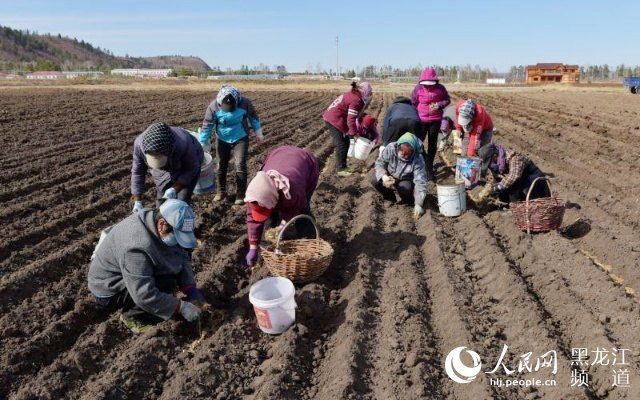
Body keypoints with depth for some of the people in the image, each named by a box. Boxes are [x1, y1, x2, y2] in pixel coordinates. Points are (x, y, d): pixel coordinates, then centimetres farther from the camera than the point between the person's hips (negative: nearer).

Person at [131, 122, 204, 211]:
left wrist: (174, 189, -32)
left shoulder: (183, 143, -42)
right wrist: (137, 202, -19)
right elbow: (137, 171, -17)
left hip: (188, 165, -3)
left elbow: (191, 169, -23)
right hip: (165, 167, 3)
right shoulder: (140, 143, -32)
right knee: (161, 202, 7)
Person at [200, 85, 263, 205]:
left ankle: (240, 195, 2)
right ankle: (221, 191, 26)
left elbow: (253, 117, -1)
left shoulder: (244, 103, -19)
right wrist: (202, 143, -10)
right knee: (221, 165, 9)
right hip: (222, 140, 2)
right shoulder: (214, 106, -19)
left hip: (240, 139, -1)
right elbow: (207, 125, -12)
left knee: (240, 166, -7)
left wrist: (258, 133, 6)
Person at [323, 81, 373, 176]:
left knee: (345, 142, 15)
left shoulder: (352, 94, 11)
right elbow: (351, 119, -21)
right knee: (341, 144, -4)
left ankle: (341, 166, 23)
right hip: (335, 120, -10)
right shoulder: (356, 100, -18)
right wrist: (354, 133, -12)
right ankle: (340, 169, 2)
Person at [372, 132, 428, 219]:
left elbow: (420, 183, -31)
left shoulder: (418, 160, -31)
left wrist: (418, 204, -38)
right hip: (390, 176, 2)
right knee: (375, 179, -24)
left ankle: (408, 202, 3)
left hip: (406, 181, -2)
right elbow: (380, 163, -18)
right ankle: (390, 198, 4)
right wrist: (384, 176, -40)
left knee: (405, 188, -35)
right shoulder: (391, 148, -27)